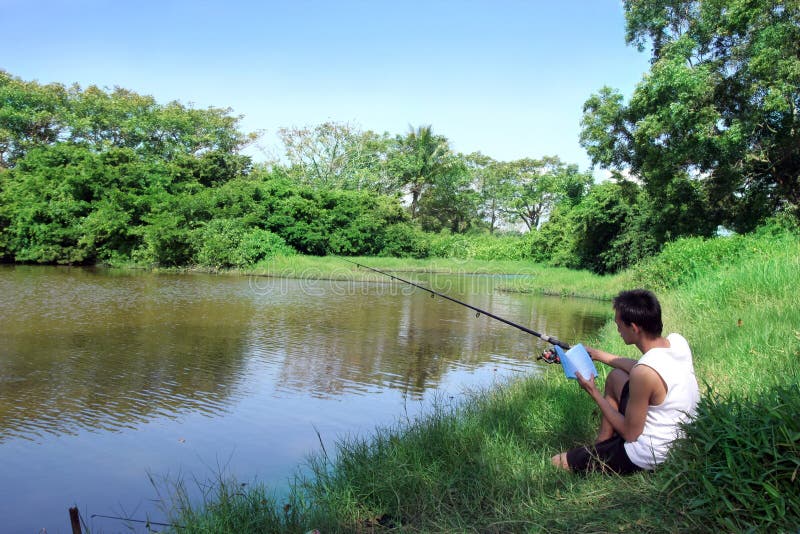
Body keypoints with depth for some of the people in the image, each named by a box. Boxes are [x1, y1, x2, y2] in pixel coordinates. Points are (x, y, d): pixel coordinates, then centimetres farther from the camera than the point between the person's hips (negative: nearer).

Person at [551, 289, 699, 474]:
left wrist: (595, 393, -11)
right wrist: (600, 355, 16)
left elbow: (630, 434, -19)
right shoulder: (678, 341, -8)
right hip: (681, 442, 8)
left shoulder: (644, 373, -32)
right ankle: (601, 445, 27)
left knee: (558, 462, 0)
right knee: (616, 376, 23)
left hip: (648, 458, -8)